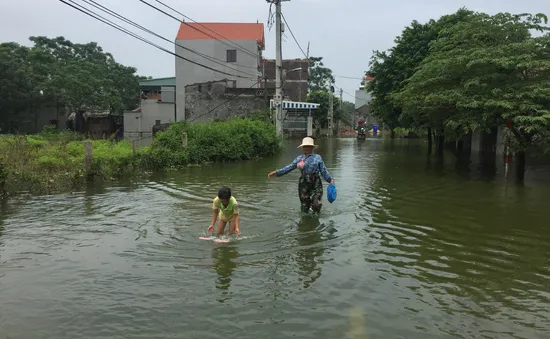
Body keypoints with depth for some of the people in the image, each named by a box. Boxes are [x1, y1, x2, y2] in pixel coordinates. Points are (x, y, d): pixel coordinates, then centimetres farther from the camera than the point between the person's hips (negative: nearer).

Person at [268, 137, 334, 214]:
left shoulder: (317, 157, 3)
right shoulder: (299, 158, 9)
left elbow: (324, 171, 2)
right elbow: (289, 168, 9)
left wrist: (330, 179, -13)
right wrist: (276, 173, 4)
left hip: (316, 184, -2)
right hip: (304, 184, 2)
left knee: (317, 204, -15)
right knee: (304, 209, 5)